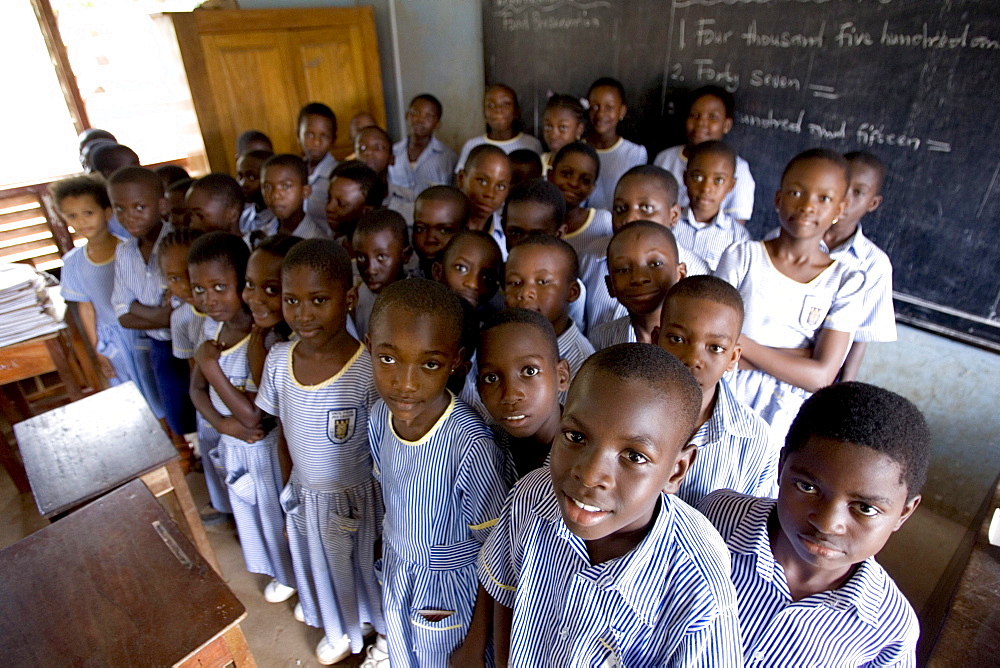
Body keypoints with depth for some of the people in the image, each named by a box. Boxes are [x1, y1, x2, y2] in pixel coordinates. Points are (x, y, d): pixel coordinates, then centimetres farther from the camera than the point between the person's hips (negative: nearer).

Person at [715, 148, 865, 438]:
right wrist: (801, 358, -15)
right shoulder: (742, 256, -4)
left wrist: (741, 343, -15)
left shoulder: (846, 281, -2)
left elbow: (821, 376, -10)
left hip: (786, 421, 1)